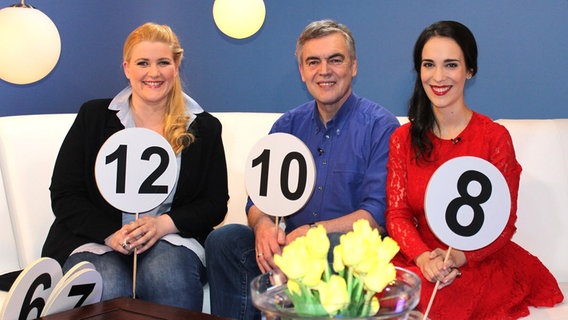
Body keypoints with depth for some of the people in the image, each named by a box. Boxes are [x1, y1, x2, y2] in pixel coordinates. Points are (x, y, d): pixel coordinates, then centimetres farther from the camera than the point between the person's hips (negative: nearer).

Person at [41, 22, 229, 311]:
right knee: (107, 289, -34)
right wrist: (111, 233, -15)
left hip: (171, 239, 1)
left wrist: (164, 223, -14)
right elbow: (64, 195, 3)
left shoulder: (204, 128, 9)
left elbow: (215, 204, 6)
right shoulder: (93, 117, 7)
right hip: (95, 240, -1)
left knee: (168, 273, -34)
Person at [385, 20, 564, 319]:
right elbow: (397, 213, 0)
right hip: (419, 260, 4)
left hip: (482, 263, -3)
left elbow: (503, 222, -4)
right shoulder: (403, 138, 6)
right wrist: (423, 257, -21)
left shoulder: (495, 136, -4)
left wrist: (458, 257, -23)